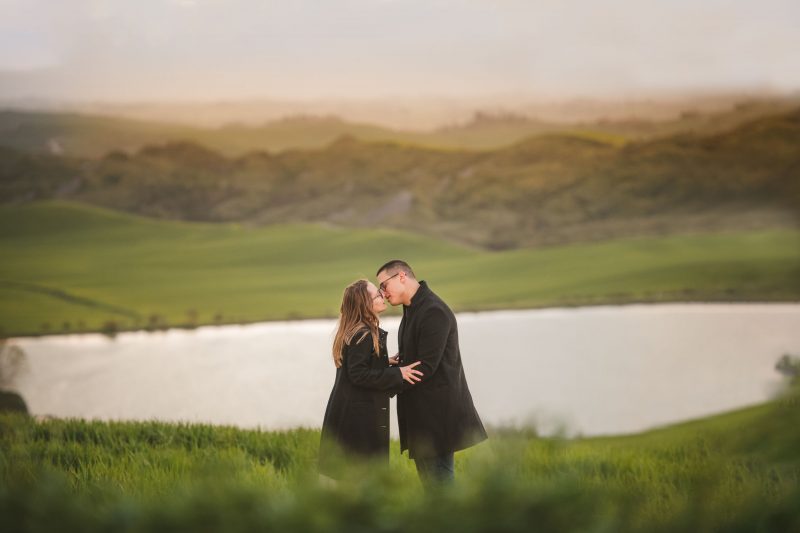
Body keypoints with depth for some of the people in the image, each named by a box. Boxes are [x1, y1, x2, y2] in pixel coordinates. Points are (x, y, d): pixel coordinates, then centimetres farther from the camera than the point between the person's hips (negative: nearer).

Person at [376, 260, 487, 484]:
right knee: (429, 478, 15)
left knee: (439, 480, -7)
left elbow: (426, 367, -22)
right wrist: (398, 361, -3)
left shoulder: (433, 312, -19)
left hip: (437, 410, -10)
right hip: (420, 413, 10)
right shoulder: (412, 309, 13)